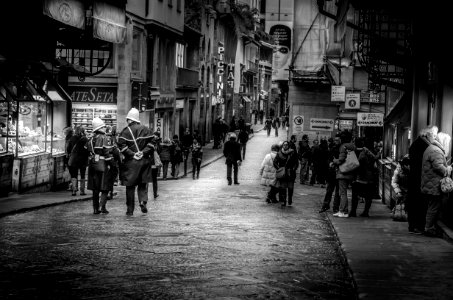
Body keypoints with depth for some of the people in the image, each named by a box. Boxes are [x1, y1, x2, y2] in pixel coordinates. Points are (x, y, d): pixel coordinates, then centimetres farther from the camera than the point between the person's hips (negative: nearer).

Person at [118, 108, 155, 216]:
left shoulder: (126, 131, -3)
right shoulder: (146, 129, 6)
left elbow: (121, 145, -13)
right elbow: (151, 143, -1)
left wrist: (131, 154, -11)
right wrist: (144, 152, -4)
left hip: (130, 162, -2)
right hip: (145, 161, 2)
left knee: (130, 186, 5)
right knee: (143, 184, 12)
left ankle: (130, 209, 6)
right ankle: (143, 201, -11)